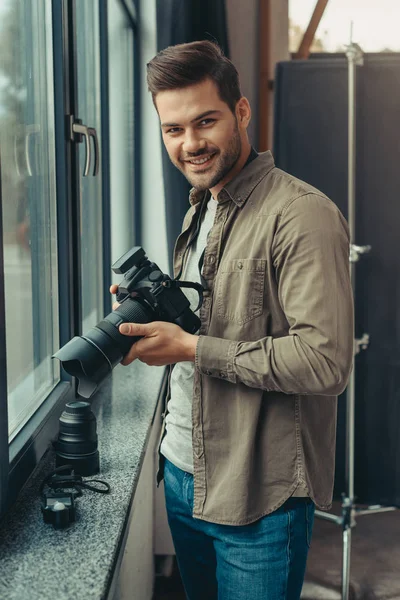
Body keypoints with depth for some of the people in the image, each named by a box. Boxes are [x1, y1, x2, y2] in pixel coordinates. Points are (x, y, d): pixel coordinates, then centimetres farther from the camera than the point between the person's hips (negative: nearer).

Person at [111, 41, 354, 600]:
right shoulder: (200, 209, 11)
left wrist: (191, 347, -23)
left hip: (259, 496, -8)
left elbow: (326, 361, -26)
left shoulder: (302, 214, -19)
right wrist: (152, 313, -1)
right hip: (181, 471, 8)